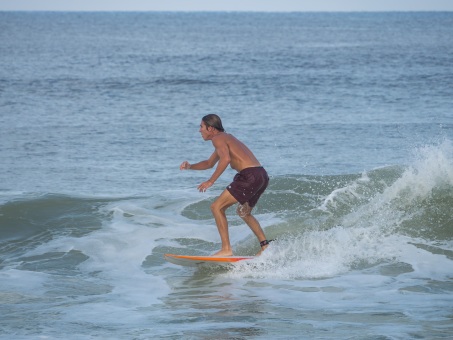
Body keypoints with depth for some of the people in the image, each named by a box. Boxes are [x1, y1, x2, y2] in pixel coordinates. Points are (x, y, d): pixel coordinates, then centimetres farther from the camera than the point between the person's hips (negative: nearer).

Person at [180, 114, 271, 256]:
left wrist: (211, 181, -20)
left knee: (217, 207, -6)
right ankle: (265, 246, 29)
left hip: (250, 176, -10)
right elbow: (210, 163, 39)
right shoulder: (226, 138, 28)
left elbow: (226, 159, -23)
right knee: (243, 211, 31)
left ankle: (226, 249, -12)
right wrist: (190, 167, 26)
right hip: (262, 176, 10)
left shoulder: (218, 139, -3)